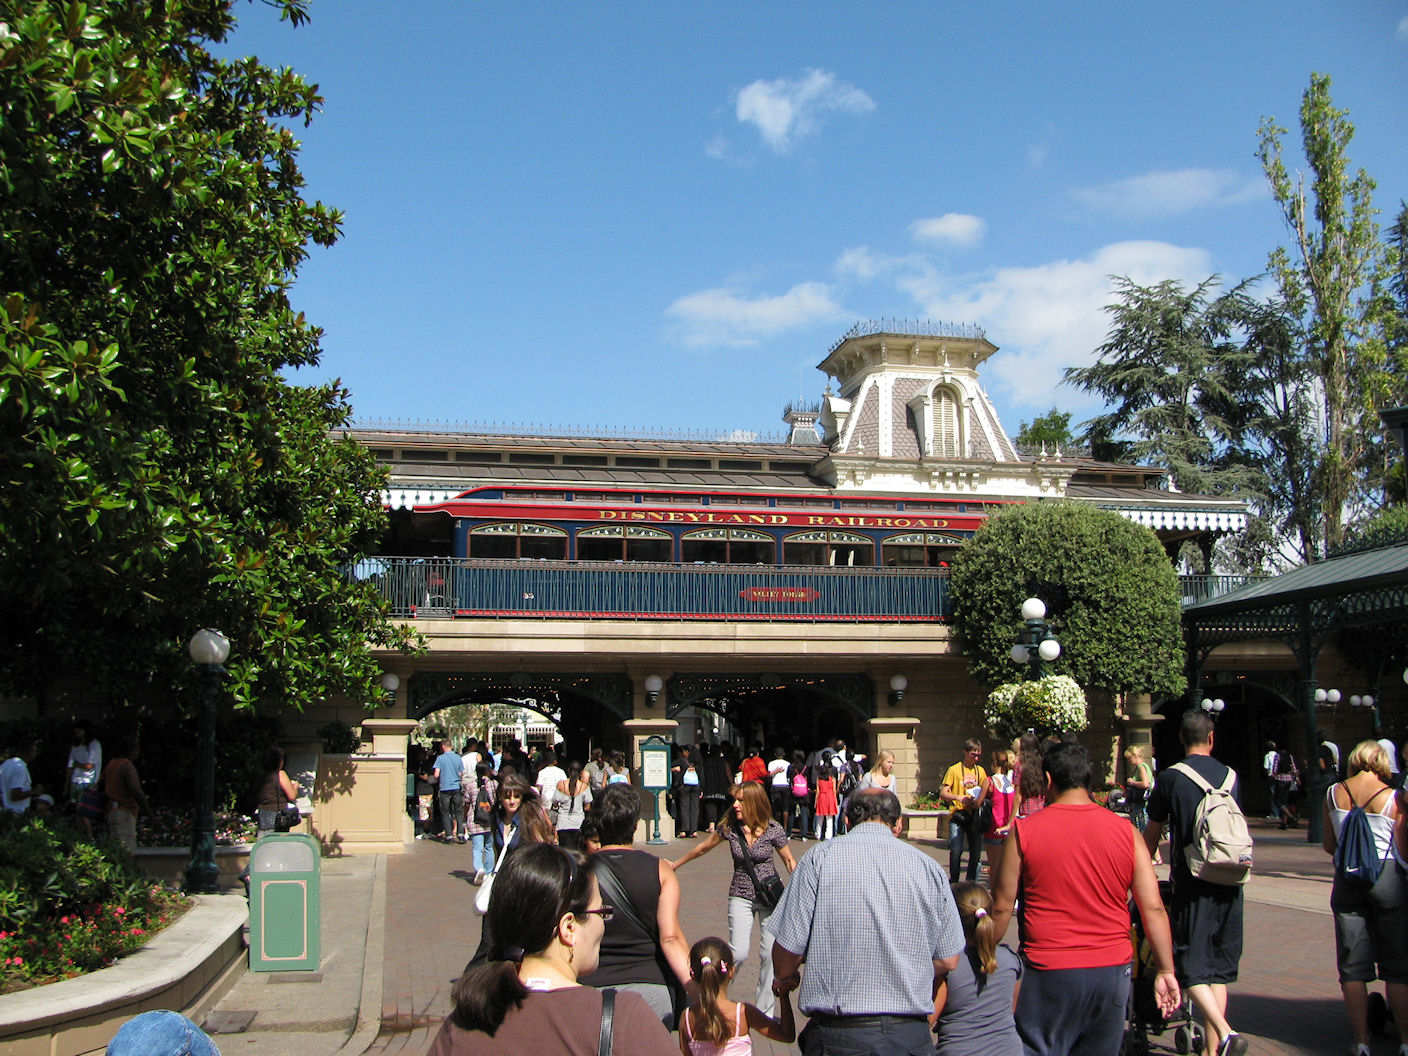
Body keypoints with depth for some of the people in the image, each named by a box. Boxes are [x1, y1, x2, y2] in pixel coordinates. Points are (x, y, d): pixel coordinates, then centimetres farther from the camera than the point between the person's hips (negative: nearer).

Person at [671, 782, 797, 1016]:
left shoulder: (773, 830, -10)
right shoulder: (730, 827, -5)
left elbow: (789, 861, 3)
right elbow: (703, 847, 11)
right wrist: (676, 864, 21)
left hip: (770, 896, -1)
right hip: (741, 896, 1)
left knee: (770, 953, -3)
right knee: (738, 953, -12)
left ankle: (764, 1011, 13)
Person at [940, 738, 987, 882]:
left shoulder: (980, 771, 13)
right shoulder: (954, 770, 0)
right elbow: (943, 793, -3)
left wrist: (979, 801, -5)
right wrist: (958, 797, -20)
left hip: (975, 816, 4)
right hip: (958, 816, -4)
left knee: (976, 851, 1)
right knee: (956, 851, -8)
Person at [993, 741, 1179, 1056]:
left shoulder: (1024, 831, -6)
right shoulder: (1125, 831, 1)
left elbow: (1001, 908, -2)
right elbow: (1153, 908, 0)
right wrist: (1166, 971, 7)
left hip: (1049, 974, -3)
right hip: (1113, 971, 3)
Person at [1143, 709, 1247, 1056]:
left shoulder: (1170, 778, -5)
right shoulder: (1230, 776, 7)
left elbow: (1152, 833, 3)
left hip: (1193, 884, -4)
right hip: (1230, 884, 4)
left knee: (1190, 964, -1)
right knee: (1219, 965, 11)